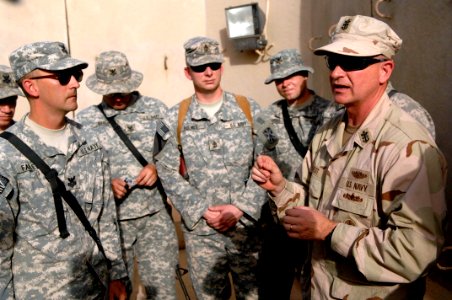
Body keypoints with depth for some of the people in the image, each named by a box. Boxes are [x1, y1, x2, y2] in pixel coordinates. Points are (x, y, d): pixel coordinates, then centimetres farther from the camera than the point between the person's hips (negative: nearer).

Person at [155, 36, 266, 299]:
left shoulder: (249, 109, -1)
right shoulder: (176, 117, 0)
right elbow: (168, 172, -1)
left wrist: (240, 207, -11)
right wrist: (202, 211, -9)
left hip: (247, 225, 0)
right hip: (200, 230, 1)